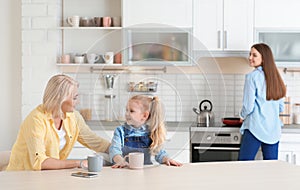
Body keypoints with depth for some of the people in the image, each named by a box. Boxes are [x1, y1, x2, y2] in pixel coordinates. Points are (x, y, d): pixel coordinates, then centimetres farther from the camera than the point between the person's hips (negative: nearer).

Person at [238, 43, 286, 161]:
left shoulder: (252, 76, -10)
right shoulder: (275, 77, 9)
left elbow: (248, 106, -11)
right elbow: (281, 108, 15)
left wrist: (243, 116, 9)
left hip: (255, 128, -6)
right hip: (274, 129, 6)